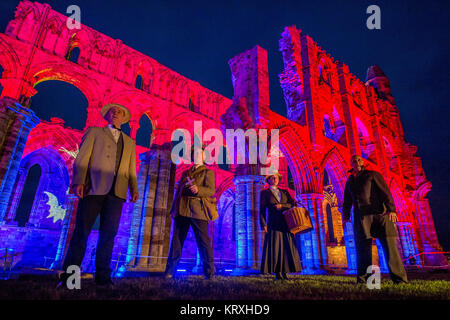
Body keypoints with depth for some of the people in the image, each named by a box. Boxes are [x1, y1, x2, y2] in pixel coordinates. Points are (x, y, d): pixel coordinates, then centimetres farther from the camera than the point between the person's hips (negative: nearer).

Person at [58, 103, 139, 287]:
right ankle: (68, 275, 8)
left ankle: (103, 276, 9)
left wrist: (134, 189, 1)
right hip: (94, 188, -2)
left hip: (117, 191, 3)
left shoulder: (129, 142, 23)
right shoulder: (94, 132, 15)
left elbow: (131, 169, 16)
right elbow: (82, 159, 3)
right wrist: (78, 182, -12)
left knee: (108, 234, 2)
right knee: (82, 231, -2)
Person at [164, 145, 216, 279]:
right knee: (176, 241, 4)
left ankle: (209, 272, 5)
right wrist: (173, 209, 16)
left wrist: (198, 190, -24)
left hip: (197, 211, -4)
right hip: (182, 211, 5)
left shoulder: (208, 172, 10)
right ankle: (170, 271, 10)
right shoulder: (185, 173, 26)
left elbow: (211, 190, -4)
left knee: (203, 242, -4)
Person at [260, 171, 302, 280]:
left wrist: (282, 205, -10)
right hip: (273, 224, -3)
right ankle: (277, 274, 1)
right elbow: (262, 210, 0)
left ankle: (284, 273, 8)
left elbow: (293, 204, 7)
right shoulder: (265, 193, 6)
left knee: (286, 247, 1)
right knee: (274, 247, -6)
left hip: (285, 223, 4)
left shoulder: (284, 192, 18)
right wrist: (263, 224, -10)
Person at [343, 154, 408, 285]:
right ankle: (363, 278, 11)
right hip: (361, 218, 4)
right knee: (362, 248, 3)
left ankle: (399, 278, 3)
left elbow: (385, 191, -4)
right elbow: (347, 200, 25)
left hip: (379, 213, -3)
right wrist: (346, 215, 20)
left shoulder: (372, 175, 7)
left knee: (389, 245, -5)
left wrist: (391, 209, -16)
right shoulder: (350, 180, 20)